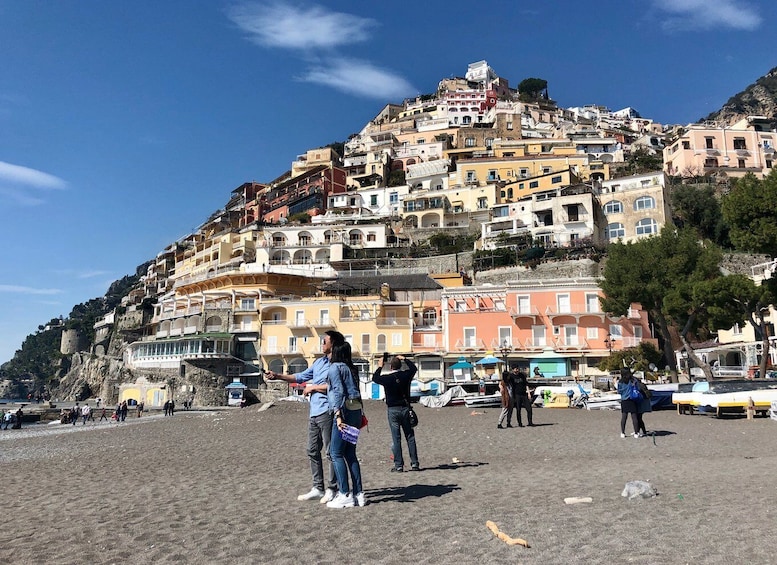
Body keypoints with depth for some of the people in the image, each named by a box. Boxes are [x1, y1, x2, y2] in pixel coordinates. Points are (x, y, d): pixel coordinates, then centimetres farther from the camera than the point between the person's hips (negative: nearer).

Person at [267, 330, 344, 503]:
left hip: (326, 412, -9)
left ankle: (332, 490, 9)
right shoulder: (318, 362, 17)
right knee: (312, 451, 13)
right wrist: (278, 376, 14)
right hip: (314, 412, 9)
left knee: (331, 452, -1)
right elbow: (301, 376, 21)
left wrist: (313, 387, -9)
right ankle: (318, 489, 21)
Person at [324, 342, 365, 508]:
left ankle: (345, 495, -2)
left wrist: (338, 415, -20)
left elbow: (338, 391, -15)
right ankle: (358, 493, 12)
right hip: (356, 410, 8)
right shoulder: (351, 368, 18)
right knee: (350, 454, 12)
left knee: (336, 453, -1)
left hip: (345, 411, -8)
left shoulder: (335, 367, -6)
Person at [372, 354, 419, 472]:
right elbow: (413, 368, 16)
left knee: (396, 438, 2)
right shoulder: (406, 375, -5)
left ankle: (398, 465, 3)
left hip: (392, 410, -2)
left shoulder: (386, 378, -11)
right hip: (405, 408, 2)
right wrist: (404, 359, 24)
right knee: (410, 437, 10)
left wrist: (380, 367, 19)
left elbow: (375, 378, 9)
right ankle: (414, 463, 11)